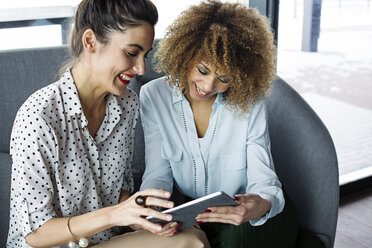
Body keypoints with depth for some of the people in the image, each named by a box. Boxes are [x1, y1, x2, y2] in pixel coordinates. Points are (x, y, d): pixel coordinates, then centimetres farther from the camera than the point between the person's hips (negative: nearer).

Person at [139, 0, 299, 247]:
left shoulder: (250, 104, -11)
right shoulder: (154, 96, -7)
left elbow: (264, 180, -13)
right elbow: (158, 174, -6)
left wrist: (262, 204, -37)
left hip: (237, 219, 1)